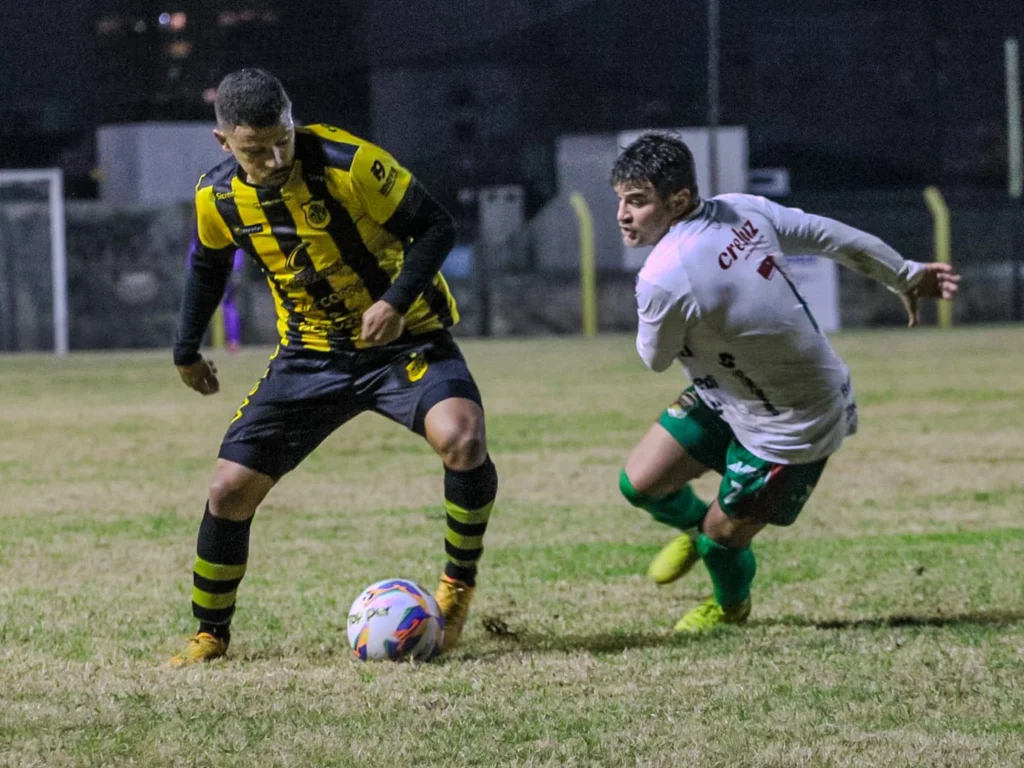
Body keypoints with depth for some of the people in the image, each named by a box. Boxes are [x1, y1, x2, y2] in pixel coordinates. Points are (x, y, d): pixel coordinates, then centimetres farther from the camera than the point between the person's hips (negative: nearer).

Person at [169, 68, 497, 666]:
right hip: (310, 354, 4)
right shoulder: (218, 196, -7)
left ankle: (460, 583, -7)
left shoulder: (347, 163, -22)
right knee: (231, 489, -5)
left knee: (462, 439, -32)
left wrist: (397, 300, -27)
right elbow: (209, 264, 15)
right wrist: (187, 349, 21)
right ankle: (211, 635, 16)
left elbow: (435, 226, -15)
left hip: (404, 340, -4)